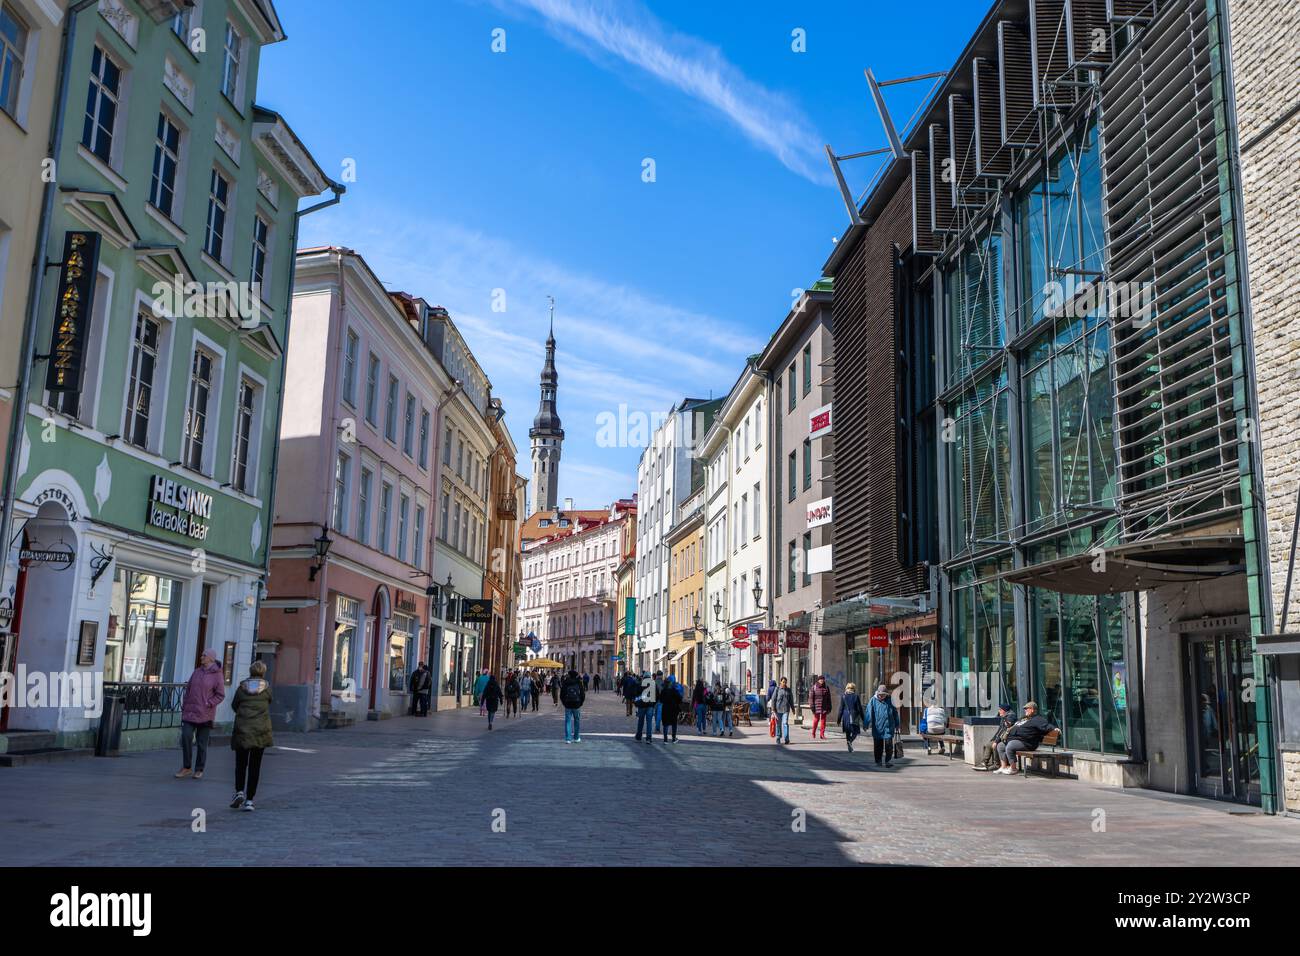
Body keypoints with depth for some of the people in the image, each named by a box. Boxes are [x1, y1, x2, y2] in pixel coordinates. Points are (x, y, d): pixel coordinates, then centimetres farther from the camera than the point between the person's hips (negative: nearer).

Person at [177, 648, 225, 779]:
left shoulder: (217, 675, -6)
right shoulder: (197, 671, 10)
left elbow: (220, 695, -7)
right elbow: (188, 689, 15)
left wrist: (208, 704, -16)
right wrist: (184, 705, 10)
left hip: (204, 714, -4)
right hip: (190, 712, 4)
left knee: (202, 743, 5)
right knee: (185, 737, -7)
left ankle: (199, 770, 17)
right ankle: (186, 768, 7)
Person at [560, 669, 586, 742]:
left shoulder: (565, 683, -1)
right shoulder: (579, 683, -2)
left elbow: (561, 695, 2)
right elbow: (583, 695, 0)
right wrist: (580, 703, 12)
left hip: (567, 705, 0)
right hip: (577, 705, 0)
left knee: (568, 721, 4)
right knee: (577, 721, 13)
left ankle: (568, 739, -3)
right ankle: (576, 738, 18)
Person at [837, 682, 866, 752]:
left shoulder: (843, 697, 0)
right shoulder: (856, 697, -3)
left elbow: (841, 709, 1)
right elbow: (860, 709, -1)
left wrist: (839, 719, 7)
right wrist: (863, 719, 6)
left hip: (846, 717, 2)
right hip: (854, 717, -2)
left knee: (847, 733, 13)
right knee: (855, 731, 7)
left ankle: (850, 749, 15)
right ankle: (850, 741, -21)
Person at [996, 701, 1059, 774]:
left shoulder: (1037, 719, -4)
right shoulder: (1024, 718, 26)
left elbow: (1047, 725, -20)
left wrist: (1054, 728, -36)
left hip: (1025, 742, -11)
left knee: (1009, 747, -32)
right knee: (1000, 746, 12)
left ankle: (1013, 768, -19)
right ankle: (1004, 767, 11)